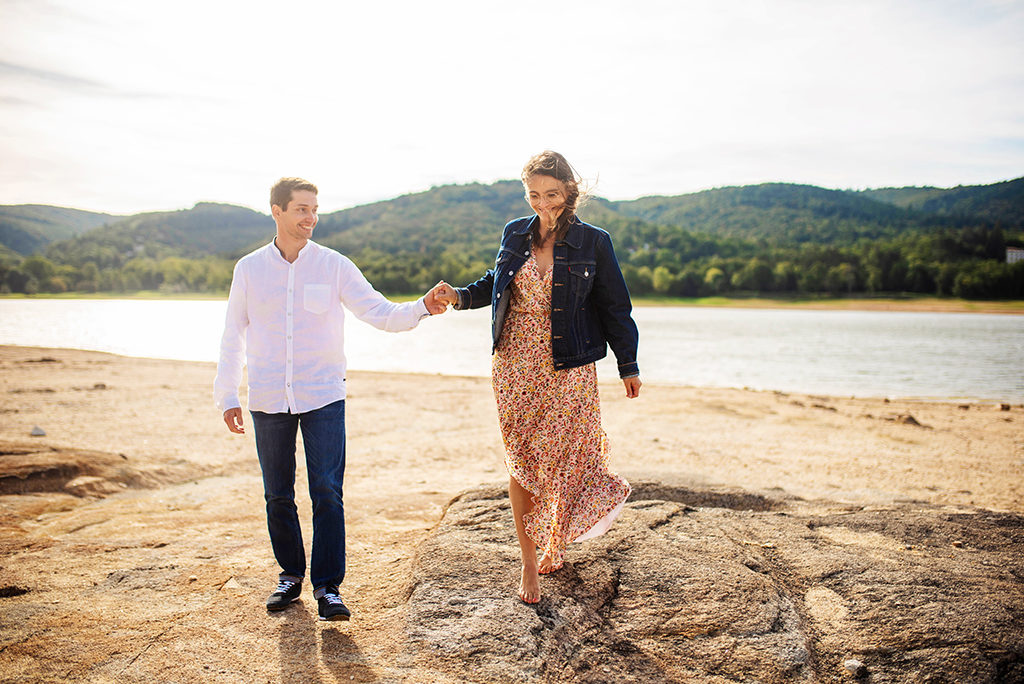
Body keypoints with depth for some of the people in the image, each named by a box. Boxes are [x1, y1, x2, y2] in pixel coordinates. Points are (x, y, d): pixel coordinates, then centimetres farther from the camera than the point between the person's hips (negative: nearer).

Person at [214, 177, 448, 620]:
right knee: (278, 495, 10)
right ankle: (291, 574, 28)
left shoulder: (334, 266, 0)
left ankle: (328, 587, 4)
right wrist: (226, 396, 8)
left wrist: (420, 308, -23)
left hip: (323, 396, -2)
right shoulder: (249, 269, 5)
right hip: (268, 400, 2)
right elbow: (233, 337, 10)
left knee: (327, 492, -6)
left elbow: (379, 313, -4)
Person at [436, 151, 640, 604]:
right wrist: (460, 296, -1)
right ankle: (529, 563, 16)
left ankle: (554, 543, 31)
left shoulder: (592, 242, -2)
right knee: (521, 463, 4)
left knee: (564, 458, 1)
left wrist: (628, 366, 5)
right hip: (514, 365, 3)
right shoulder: (515, 234, 6)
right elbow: (495, 284, 18)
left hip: (568, 369, -2)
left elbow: (614, 307, 3)